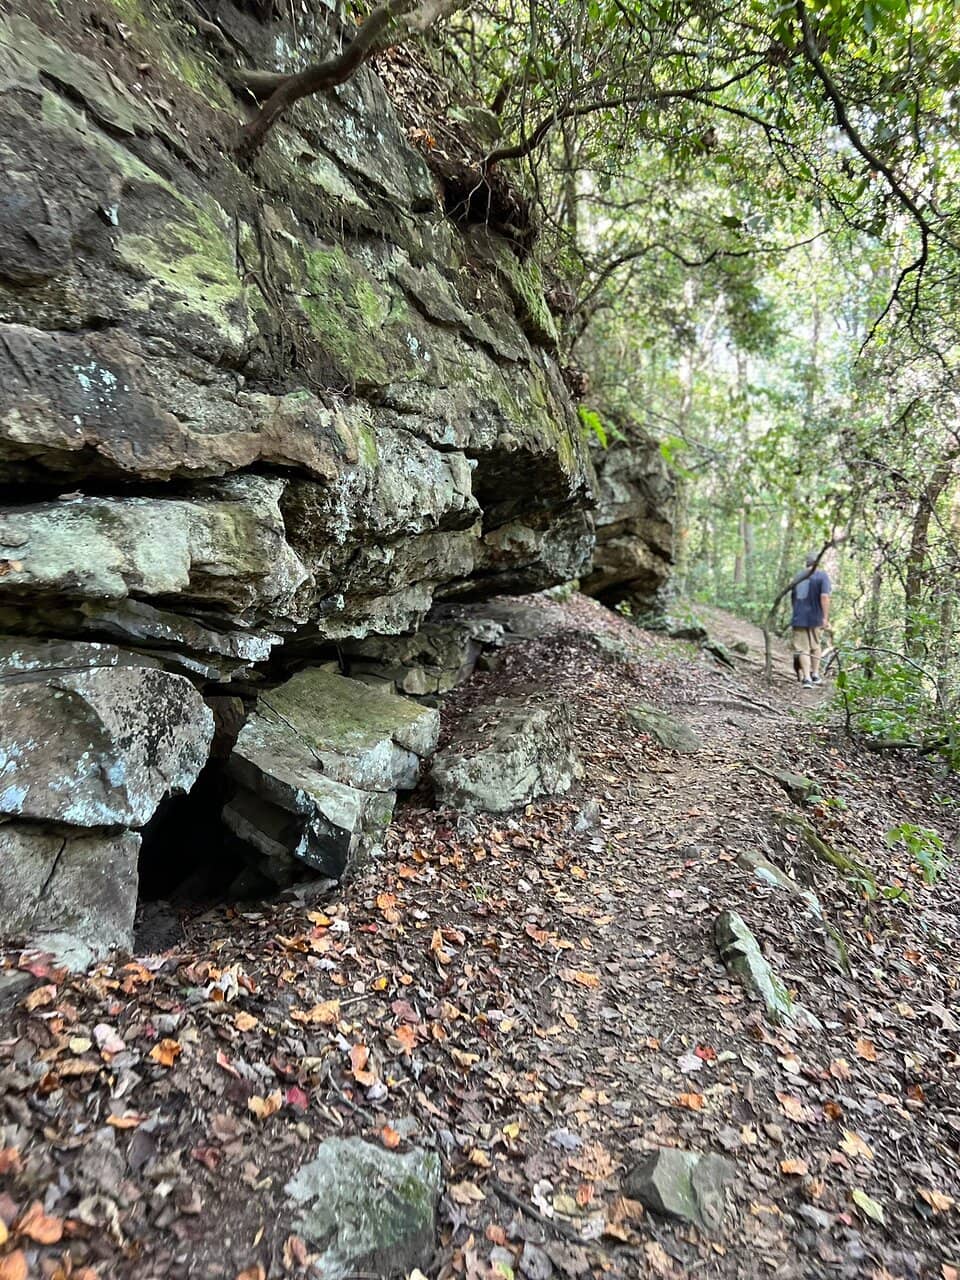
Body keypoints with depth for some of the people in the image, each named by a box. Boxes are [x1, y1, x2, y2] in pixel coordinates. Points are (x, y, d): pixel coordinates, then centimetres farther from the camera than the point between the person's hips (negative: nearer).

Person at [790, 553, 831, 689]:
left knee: (802, 649, 0)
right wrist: (826, 618, -15)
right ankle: (815, 674, 25)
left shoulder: (798, 577, 12)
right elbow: (824, 597, -15)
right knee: (815, 646, 17)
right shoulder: (822, 576, -3)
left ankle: (807, 678, -9)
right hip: (815, 618, -2)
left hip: (799, 618, 2)